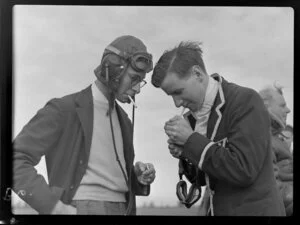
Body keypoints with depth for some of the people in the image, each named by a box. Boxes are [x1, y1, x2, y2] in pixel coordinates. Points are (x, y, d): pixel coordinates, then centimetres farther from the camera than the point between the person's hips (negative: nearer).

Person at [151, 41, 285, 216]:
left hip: (253, 210, -7)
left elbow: (243, 171, -23)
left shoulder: (246, 100, -15)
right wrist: (185, 153, -5)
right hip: (215, 209, 7)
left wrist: (191, 139, -18)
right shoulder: (194, 116, 6)